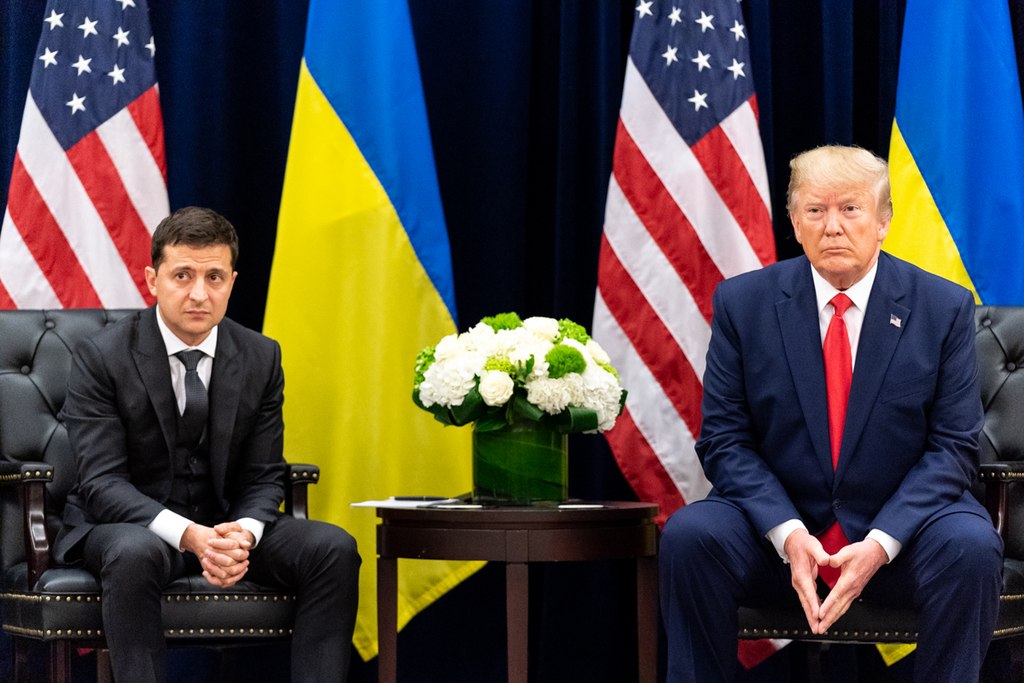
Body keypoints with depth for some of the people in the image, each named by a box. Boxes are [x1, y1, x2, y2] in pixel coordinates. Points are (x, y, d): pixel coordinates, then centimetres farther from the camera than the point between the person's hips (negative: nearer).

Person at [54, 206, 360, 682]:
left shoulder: (261, 358, 0)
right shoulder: (101, 357, -11)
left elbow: (263, 477, 1)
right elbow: (103, 481, -18)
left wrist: (243, 534, -24)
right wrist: (187, 534, -34)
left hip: (227, 524, 4)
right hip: (126, 525, -4)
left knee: (334, 548, -20)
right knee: (135, 554, -39)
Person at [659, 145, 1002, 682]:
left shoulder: (944, 309, 0)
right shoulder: (743, 303, 1)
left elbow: (953, 447, -3)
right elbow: (724, 440, -1)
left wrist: (880, 543, -18)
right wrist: (787, 533, -18)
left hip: (900, 529, 0)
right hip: (776, 529, 1)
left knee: (970, 546, -31)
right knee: (689, 535, -28)